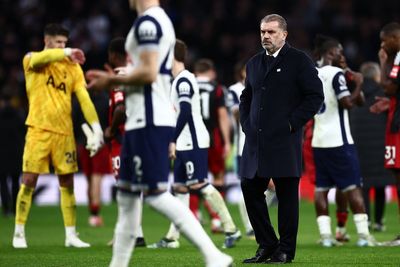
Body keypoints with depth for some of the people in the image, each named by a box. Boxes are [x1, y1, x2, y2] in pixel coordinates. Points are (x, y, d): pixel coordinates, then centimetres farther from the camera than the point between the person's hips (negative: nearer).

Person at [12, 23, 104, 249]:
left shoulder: (73, 68, 8)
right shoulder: (31, 59, 1)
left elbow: (85, 99, 0)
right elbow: (41, 59, -24)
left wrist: (96, 128, -12)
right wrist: (66, 53, -39)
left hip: (64, 132, 3)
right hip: (39, 130, -3)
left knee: (68, 183, 5)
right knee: (29, 181, -5)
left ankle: (71, 235, 11)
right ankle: (19, 233, 4)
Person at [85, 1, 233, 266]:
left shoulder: (147, 22, -15)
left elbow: (148, 73, -22)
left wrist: (112, 80, -8)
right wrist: (113, 80, 18)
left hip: (149, 122, -11)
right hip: (143, 120, 11)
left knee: (156, 194, -11)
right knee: (126, 194, 15)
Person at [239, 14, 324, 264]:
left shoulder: (299, 61, -1)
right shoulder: (254, 63, 17)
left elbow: (315, 96, -6)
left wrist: (292, 124, -10)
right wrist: (247, 124, 11)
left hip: (284, 142, -6)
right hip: (256, 141, 6)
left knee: (287, 195, -2)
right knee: (251, 190, 4)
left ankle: (285, 251, 4)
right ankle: (267, 245, 16)